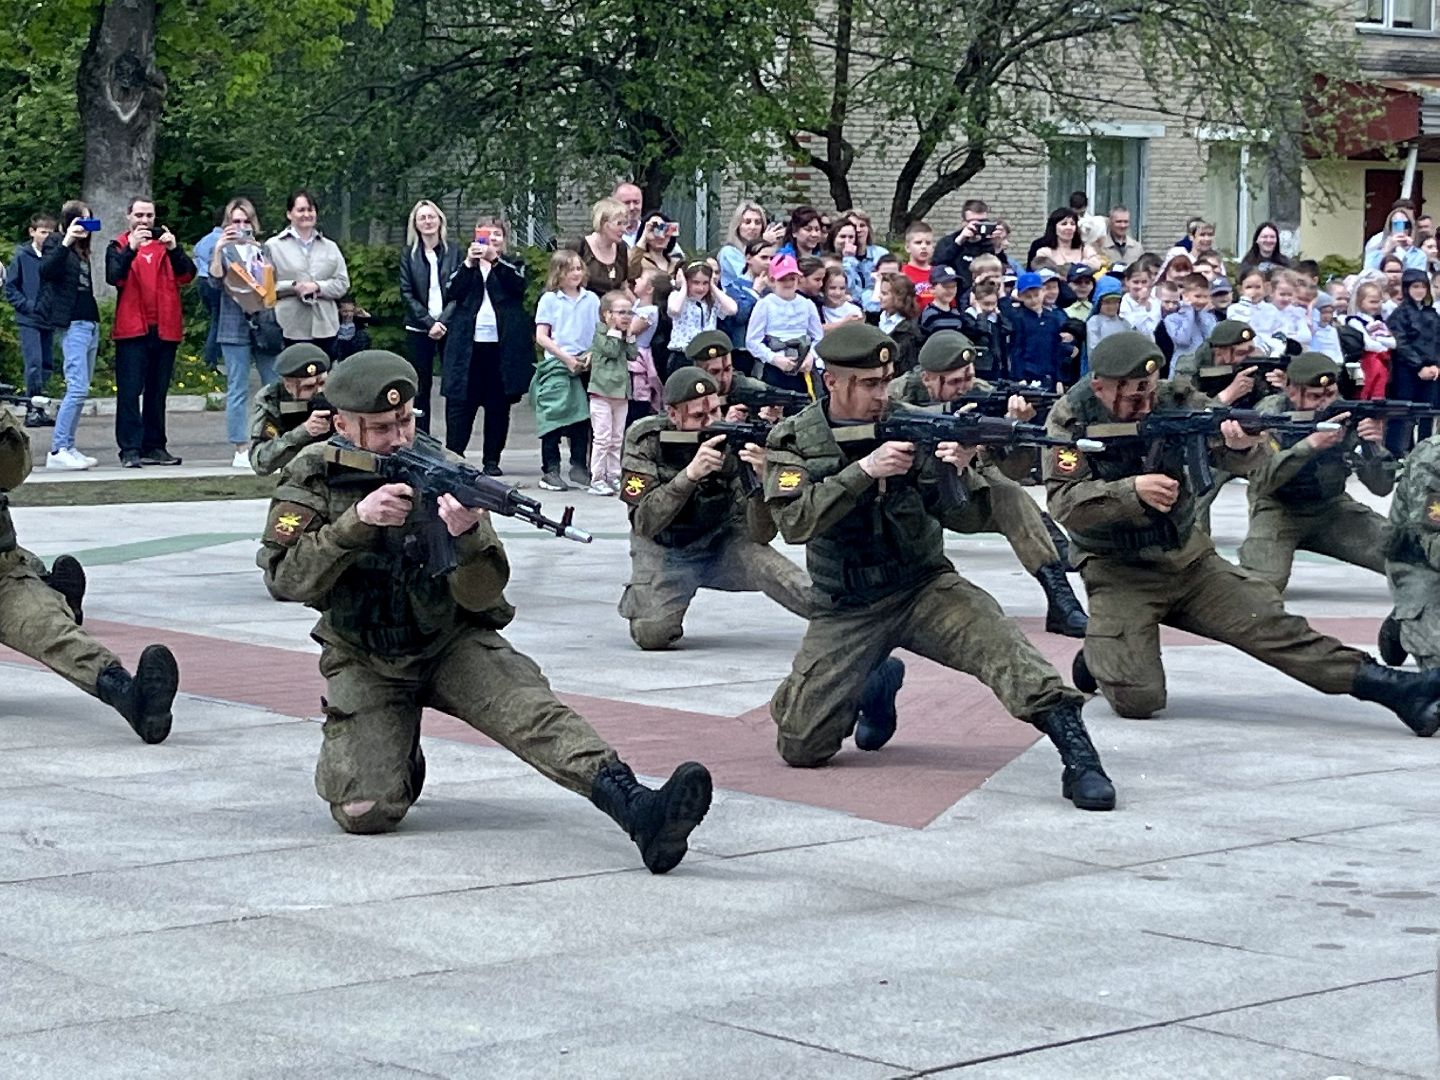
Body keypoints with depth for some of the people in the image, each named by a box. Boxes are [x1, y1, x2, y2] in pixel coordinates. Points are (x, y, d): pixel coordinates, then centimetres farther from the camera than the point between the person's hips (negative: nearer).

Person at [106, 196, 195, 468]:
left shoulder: (165, 244, 16)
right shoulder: (119, 247, 7)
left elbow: (187, 275, 1)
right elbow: (114, 277, -12)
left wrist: (174, 249, -15)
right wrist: (131, 248, -23)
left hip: (165, 330, 3)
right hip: (132, 330, -3)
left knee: (157, 392, 8)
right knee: (130, 391, -7)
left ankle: (154, 446, 13)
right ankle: (130, 449, -8)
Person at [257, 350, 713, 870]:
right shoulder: (315, 475, -6)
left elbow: (480, 597, -11)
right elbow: (284, 577, -17)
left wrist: (468, 536, -33)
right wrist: (357, 521, -30)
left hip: (452, 643, 0)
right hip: (365, 663, 0)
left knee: (532, 709, -28)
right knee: (366, 811, -19)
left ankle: (638, 811, -46)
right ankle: (398, 757, 16)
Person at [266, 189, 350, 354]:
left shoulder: (330, 247, 14)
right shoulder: (274, 246, 4)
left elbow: (343, 284, 7)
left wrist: (317, 287, -9)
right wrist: (293, 286, -14)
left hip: (324, 327, 3)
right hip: (290, 328, -3)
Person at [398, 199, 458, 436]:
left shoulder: (453, 252, 5)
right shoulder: (409, 253, 6)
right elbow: (406, 293, 1)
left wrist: (443, 321, -12)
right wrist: (429, 322, -10)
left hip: (449, 327, 0)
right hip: (418, 329, 0)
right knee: (421, 387, 0)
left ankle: (455, 447, 1)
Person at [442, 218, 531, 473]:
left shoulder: (512, 266, 13)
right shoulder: (464, 266, 16)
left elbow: (519, 284, -9)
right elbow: (451, 292, -1)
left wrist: (495, 259, -20)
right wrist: (468, 263, -12)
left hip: (502, 345, 0)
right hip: (468, 344, 0)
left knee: (499, 405, 2)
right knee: (460, 402, -5)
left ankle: (492, 460, 8)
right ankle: (453, 457, -5)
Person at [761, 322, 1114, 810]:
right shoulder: (793, 440, -4)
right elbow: (794, 521, -19)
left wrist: (959, 472, -28)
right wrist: (865, 471, -29)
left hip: (924, 587, -1)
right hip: (847, 609, 1)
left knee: (993, 636, -32)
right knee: (800, 745, -8)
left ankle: (1077, 752, -36)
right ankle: (875, 689, 22)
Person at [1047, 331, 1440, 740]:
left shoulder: (1171, 400, -5)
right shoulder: (1072, 418, -12)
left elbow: (1237, 459, -12)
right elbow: (1064, 504, -20)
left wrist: (1242, 445, -37)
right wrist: (1133, 491, -34)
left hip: (1188, 558, 3)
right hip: (1118, 572, -3)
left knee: (1270, 623, -11)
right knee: (1138, 700, -17)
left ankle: (1395, 689, -14)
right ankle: (1100, 654, 16)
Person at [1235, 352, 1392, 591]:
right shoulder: (1270, 413, -17)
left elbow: (1381, 487, -13)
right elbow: (1261, 481, -31)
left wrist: (1374, 446, -33)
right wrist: (1311, 444, -42)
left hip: (1331, 508, 3)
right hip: (1277, 508, -3)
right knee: (1262, 583, -27)